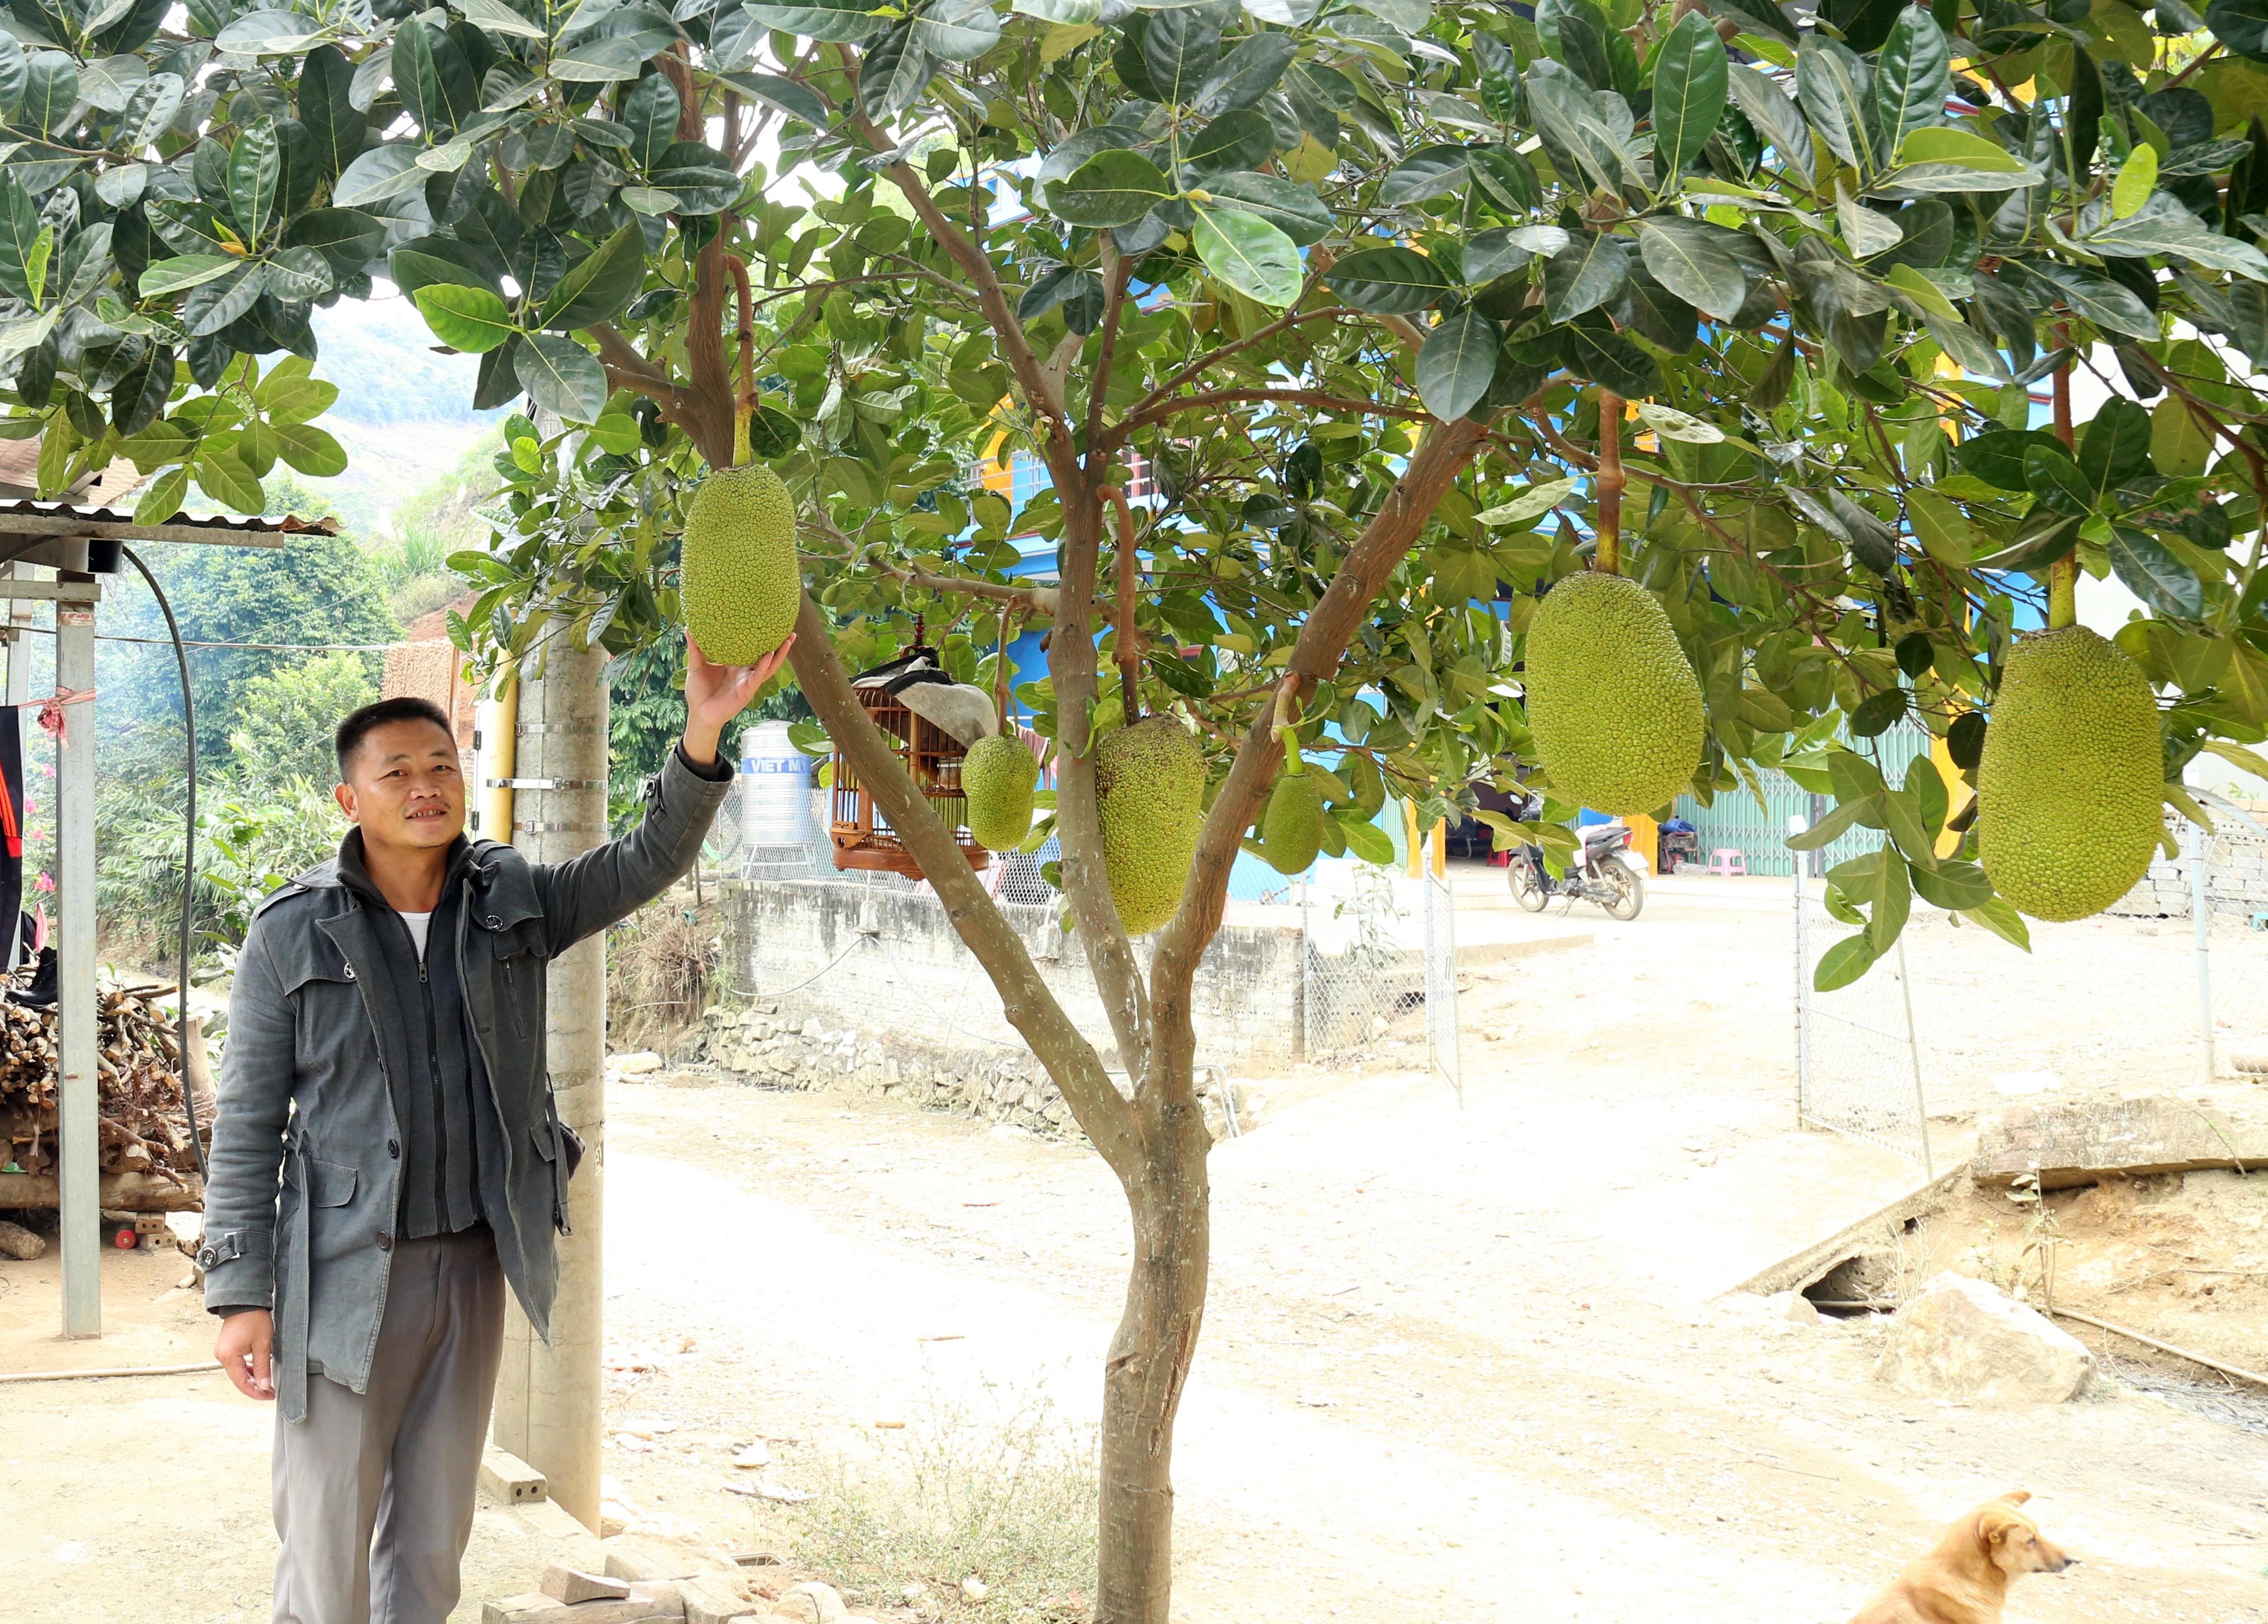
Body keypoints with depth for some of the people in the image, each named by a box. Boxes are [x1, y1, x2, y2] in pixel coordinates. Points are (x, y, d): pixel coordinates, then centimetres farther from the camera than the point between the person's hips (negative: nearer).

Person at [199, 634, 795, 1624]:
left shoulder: (513, 904, 5)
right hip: (344, 1273, -4)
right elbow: (248, 1123, -3)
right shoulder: (292, 933, -5)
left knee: (433, 1539, 14)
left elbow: (646, 864, -6)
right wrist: (241, 1292, -8)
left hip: (473, 1265, 4)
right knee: (325, 1545, 0)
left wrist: (702, 736, -22)